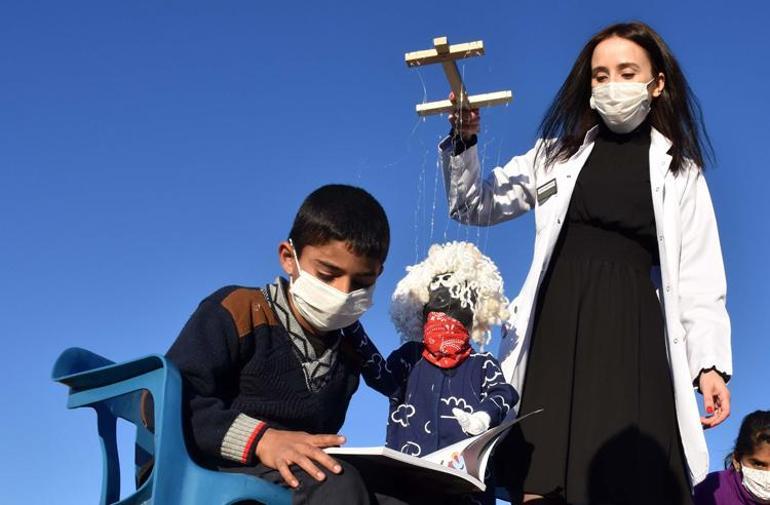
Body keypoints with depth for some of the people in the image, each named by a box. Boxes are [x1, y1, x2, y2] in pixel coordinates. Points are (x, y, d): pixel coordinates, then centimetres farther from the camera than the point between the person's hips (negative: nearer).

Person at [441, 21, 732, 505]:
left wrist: (711, 362, -4)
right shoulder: (559, 154, 15)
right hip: (559, 323, 1)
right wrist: (463, 141, -4)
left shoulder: (680, 171, 12)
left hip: (632, 329, 0)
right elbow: (475, 207, 14)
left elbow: (699, 276, 8)